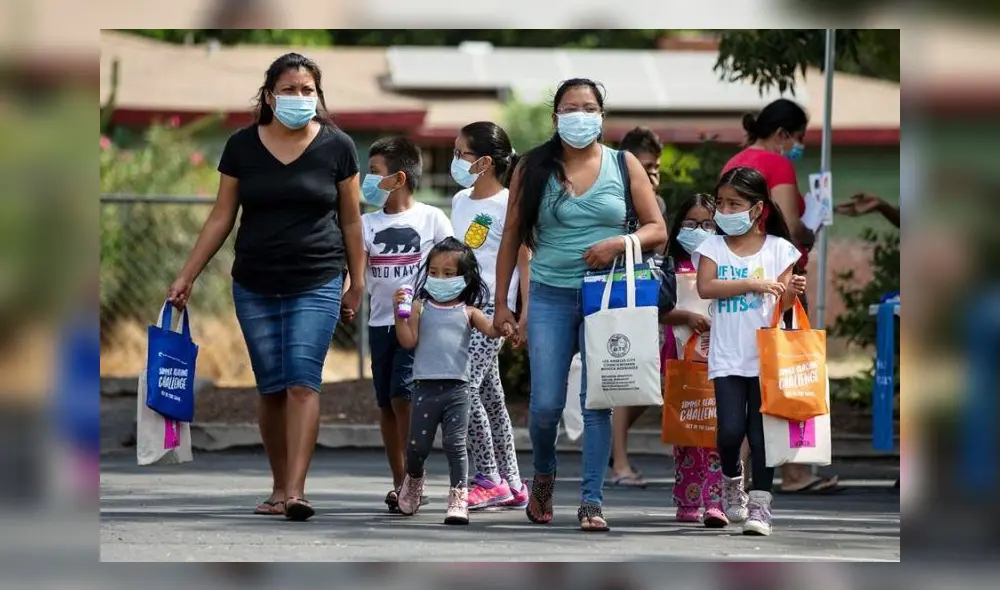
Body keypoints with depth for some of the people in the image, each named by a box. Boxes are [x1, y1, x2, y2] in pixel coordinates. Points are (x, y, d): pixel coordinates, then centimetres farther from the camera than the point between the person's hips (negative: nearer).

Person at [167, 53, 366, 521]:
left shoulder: (336, 146, -1)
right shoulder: (242, 146, 2)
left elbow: (350, 219, 6)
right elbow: (221, 217, 7)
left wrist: (357, 283, 7)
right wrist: (186, 276, 3)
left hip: (317, 285, -2)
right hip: (255, 288, 2)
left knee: (302, 382, -12)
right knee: (271, 388, 5)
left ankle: (295, 491, -19)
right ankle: (279, 487, 15)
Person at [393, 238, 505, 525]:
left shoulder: (468, 312, 8)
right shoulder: (420, 307, 9)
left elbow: (492, 330, -6)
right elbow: (408, 340, 1)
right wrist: (399, 314, -11)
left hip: (457, 387, -1)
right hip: (426, 385, 1)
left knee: (455, 444, -5)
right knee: (417, 445, 6)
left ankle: (459, 498, -3)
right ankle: (413, 479, 36)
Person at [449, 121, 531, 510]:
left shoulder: (507, 205, -10)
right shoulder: (460, 201, 14)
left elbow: (525, 261, -10)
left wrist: (525, 313, -15)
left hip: (492, 307, -8)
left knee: (464, 387, -16)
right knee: (489, 395, 10)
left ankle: (489, 480, -10)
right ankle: (511, 484, 16)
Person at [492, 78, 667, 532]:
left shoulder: (624, 166, 5)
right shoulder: (533, 168, 6)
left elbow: (657, 230, 5)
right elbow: (512, 238, 9)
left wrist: (619, 243, -15)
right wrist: (501, 303, 5)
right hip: (550, 295, 0)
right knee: (546, 404, -3)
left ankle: (592, 501, -1)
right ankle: (543, 475, 26)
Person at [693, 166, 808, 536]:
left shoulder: (778, 249, 2)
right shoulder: (713, 247, 3)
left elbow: (781, 304, 2)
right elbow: (705, 287, -13)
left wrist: (791, 293, -21)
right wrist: (752, 284, -21)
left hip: (766, 355, 0)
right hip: (727, 358, 0)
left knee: (761, 431, 0)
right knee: (730, 430, -7)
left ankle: (760, 504, 6)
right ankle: (732, 481, 22)